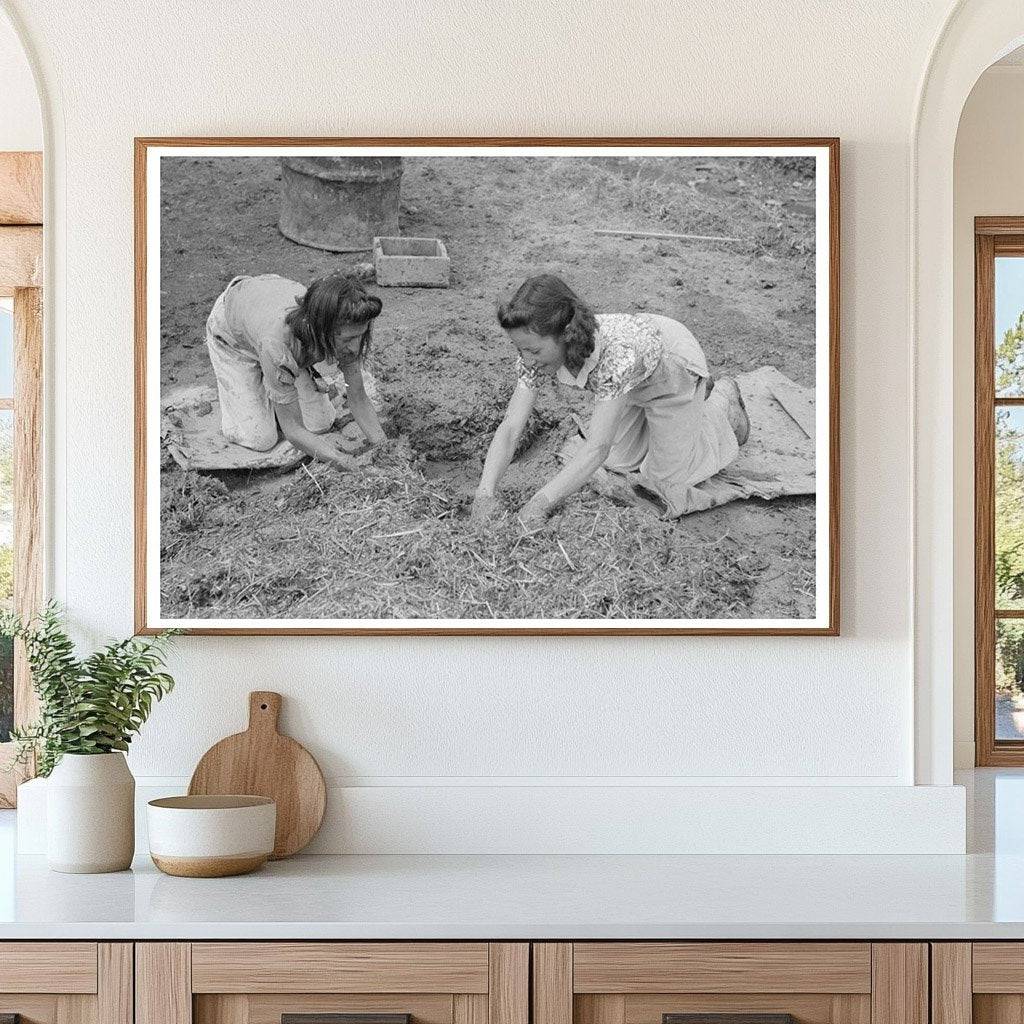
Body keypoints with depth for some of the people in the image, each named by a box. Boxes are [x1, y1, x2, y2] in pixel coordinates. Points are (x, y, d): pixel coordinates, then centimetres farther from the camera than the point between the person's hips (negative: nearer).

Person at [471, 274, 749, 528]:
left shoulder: (618, 351, -48)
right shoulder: (538, 349, -32)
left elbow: (597, 447, -49)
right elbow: (510, 428, -31)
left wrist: (539, 504, -57)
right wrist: (484, 493, -46)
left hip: (673, 368, -5)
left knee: (666, 475, 7)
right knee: (619, 461, 16)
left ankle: (723, 397, 30)